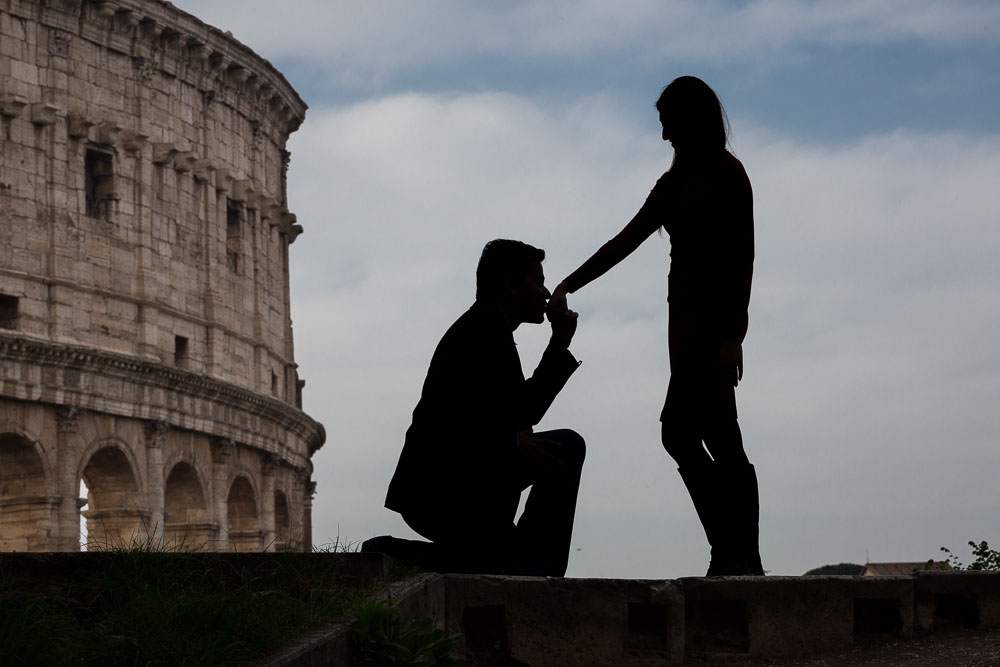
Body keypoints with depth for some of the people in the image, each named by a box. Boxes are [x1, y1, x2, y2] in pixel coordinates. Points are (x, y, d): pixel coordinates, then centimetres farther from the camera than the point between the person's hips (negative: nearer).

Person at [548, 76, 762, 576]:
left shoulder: (727, 174, -6)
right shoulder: (677, 181, 20)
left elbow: (741, 256, -12)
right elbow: (626, 241, 21)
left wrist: (732, 335, -19)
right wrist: (568, 286, 16)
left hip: (712, 317, -8)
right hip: (686, 314, 8)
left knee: (678, 430, -15)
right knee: (721, 443, 4)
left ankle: (733, 556, -14)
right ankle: (740, 557, 3)